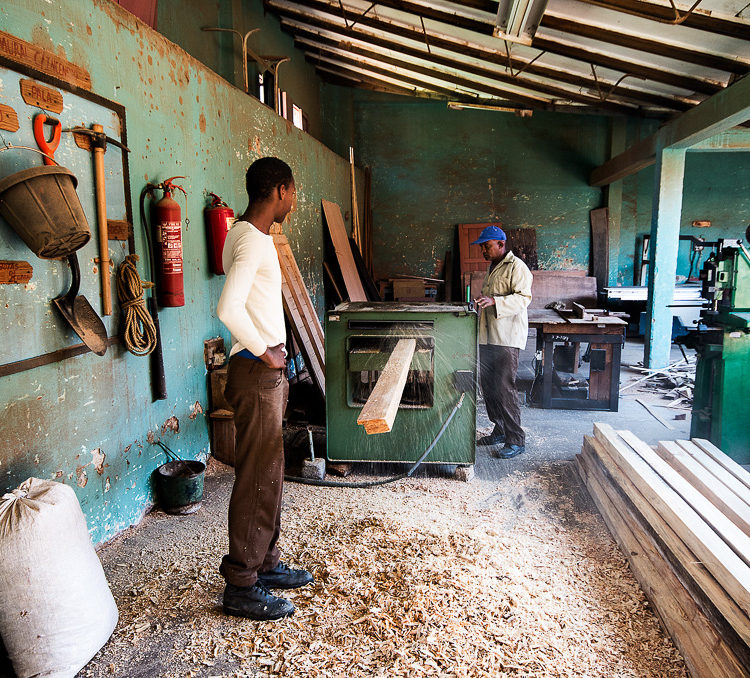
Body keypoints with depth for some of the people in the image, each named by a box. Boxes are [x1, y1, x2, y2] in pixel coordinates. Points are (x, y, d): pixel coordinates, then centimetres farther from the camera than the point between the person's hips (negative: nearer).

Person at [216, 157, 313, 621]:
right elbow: (228, 309, -30)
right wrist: (265, 353, -18)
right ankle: (241, 586, 12)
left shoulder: (255, 235, 16)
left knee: (269, 474, 17)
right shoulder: (250, 240, -17)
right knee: (257, 479, -2)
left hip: (268, 371, 10)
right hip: (256, 374, -10)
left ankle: (266, 563, 31)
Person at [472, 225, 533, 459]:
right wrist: (480, 302, 21)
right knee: (488, 386, 12)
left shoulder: (516, 267, -9)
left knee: (503, 387, -11)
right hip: (488, 336, 10)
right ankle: (500, 431, 25)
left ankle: (516, 440, -3)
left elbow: (523, 297, -20)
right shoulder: (492, 267, 21)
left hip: (507, 337, -9)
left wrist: (494, 301, -29)